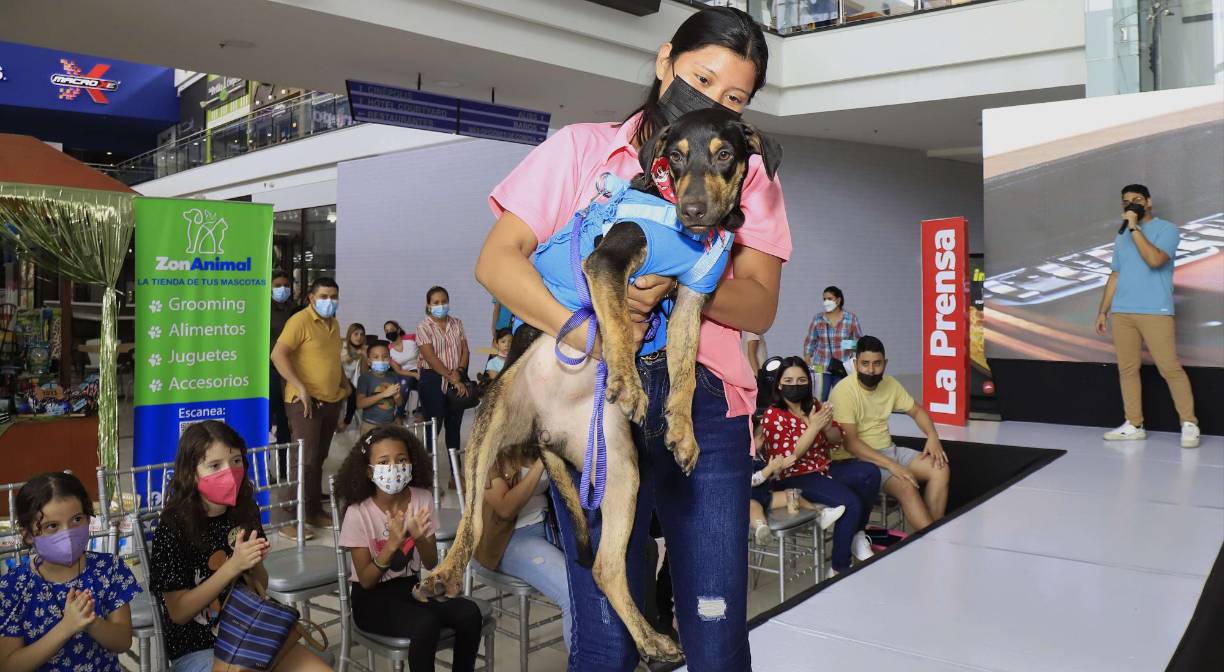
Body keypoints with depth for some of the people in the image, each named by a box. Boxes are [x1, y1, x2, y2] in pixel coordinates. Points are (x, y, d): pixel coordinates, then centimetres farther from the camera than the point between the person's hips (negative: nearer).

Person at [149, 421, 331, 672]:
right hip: (196, 650, -5)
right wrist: (232, 566, -24)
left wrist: (256, 564, -12)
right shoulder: (174, 527, -15)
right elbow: (178, 612, -15)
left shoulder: (245, 511, -1)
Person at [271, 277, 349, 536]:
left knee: (319, 459, 14)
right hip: (305, 401, -7)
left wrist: (344, 386, 16)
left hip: (331, 401, 8)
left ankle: (314, 511, 23)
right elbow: (278, 355, -20)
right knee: (305, 460, -9)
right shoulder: (300, 321, -11)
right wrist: (300, 388, -23)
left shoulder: (333, 324, 15)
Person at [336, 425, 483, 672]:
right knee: (425, 624, -32)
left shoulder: (422, 499, -8)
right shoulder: (358, 512, -16)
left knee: (469, 613, -22)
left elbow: (431, 565, -4)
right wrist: (393, 543, -30)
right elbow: (366, 581, -15)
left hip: (410, 585, 4)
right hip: (372, 598, -4)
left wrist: (419, 537, -25)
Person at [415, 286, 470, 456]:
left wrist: (459, 372, -13)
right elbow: (431, 358, -14)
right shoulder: (423, 327, -6)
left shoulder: (456, 323, 8)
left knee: (454, 423, 10)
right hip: (434, 379, -4)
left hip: (458, 379, 4)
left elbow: (465, 350, 4)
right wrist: (452, 379, -18)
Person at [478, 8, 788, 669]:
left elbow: (760, 306, 4)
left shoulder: (748, 174, 12)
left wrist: (681, 283, -16)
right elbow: (497, 260, -1)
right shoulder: (580, 148, 8)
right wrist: (581, 332, -17)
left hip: (704, 405, 2)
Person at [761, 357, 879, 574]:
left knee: (870, 473, -14)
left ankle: (858, 534, 2)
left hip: (824, 468, 7)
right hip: (794, 478, -7)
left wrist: (827, 426, -13)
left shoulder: (813, 406, 8)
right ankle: (840, 568, -12)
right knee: (850, 502, -25)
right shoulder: (772, 416, -11)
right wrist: (813, 427, -25)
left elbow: (837, 439, 11)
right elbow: (787, 457, -19)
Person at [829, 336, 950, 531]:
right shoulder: (843, 392, -19)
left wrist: (932, 436, -5)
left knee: (941, 469, -11)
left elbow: (917, 411, 16)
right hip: (857, 459, -7)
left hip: (888, 450, 7)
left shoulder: (889, 384, 3)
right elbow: (850, 443, -24)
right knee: (907, 485, -28)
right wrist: (891, 465, -29)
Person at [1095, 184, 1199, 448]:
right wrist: (1103, 310, 16)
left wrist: (1134, 228, -13)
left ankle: (1189, 424, 1)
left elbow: (1155, 260, -18)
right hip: (1122, 313, 6)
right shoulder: (1122, 237, 19)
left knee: (1170, 368, -7)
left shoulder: (1166, 229, 1)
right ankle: (1134, 425, 9)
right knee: (1127, 369, 4)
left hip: (1155, 312, -5)